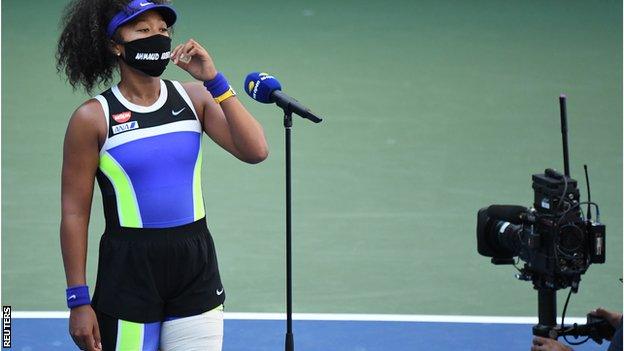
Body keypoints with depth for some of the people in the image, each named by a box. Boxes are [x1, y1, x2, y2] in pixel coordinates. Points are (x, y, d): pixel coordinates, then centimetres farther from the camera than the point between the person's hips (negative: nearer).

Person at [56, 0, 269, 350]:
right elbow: (75, 213, -5)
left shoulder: (193, 98, 4)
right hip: (129, 269, -3)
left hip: (196, 268, 3)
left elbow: (255, 150, -7)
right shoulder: (94, 118, -6)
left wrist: (214, 80, -12)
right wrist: (79, 300, -9)